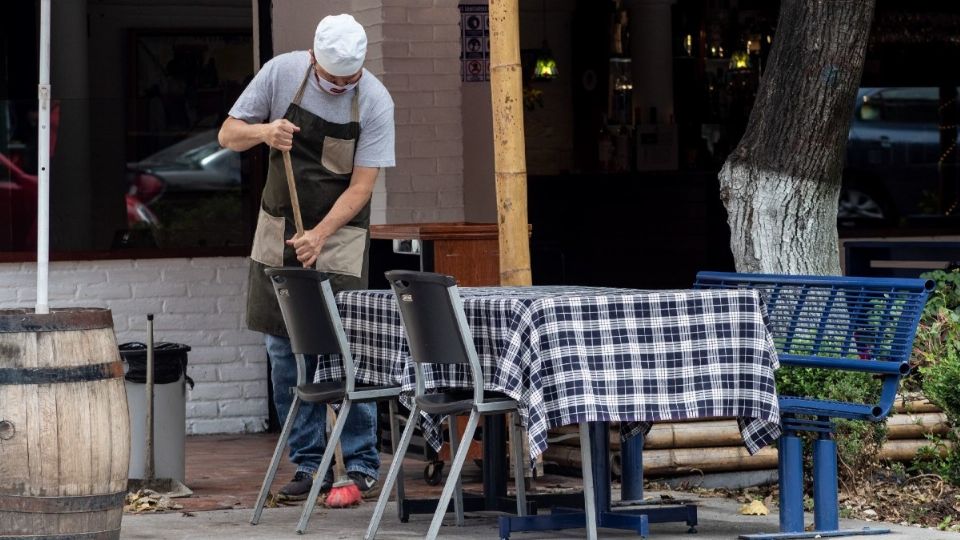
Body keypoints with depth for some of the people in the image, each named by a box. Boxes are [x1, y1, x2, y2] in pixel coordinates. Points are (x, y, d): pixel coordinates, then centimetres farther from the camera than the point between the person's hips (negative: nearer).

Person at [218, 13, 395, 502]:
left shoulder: (375, 102, -16)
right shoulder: (282, 72, -10)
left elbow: (360, 187, -16)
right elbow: (229, 135, -3)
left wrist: (319, 236, -27)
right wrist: (263, 132, -24)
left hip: (340, 232, -3)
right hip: (279, 225, 3)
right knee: (286, 352, 2)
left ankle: (362, 465, 1)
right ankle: (309, 465, 8)